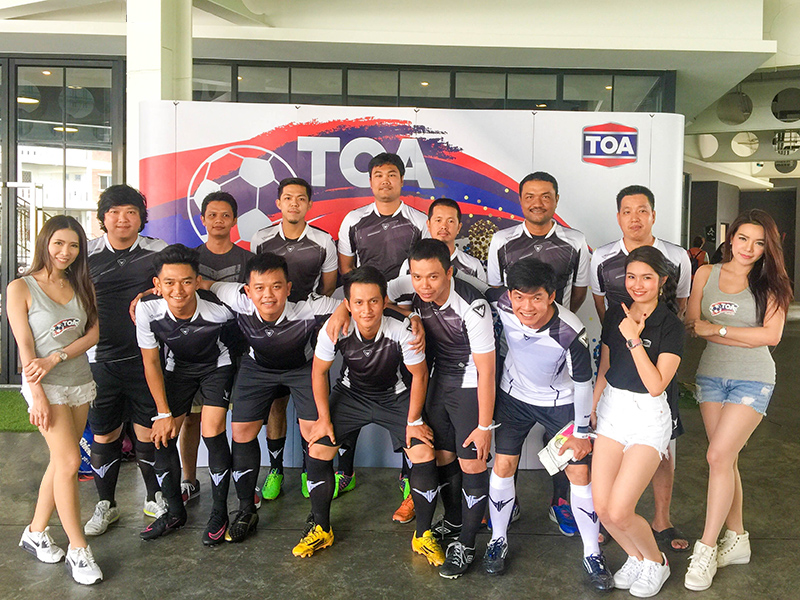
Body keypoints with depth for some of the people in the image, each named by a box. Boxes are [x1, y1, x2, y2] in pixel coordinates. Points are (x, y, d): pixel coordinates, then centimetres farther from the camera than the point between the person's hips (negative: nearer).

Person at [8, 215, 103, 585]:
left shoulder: (80, 286, 8)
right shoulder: (21, 288, -6)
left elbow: (93, 334, 1)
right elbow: (25, 346, -10)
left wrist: (55, 359, -14)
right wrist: (38, 396, -15)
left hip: (80, 381, 5)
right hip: (46, 386, -5)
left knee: (61, 461, 11)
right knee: (69, 461, -9)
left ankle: (36, 533, 28)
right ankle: (78, 551, 2)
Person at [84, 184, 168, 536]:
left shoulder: (158, 252, 1)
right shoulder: (86, 254, 2)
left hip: (144, 358, 0)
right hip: (99, 359, 1)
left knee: (148, 430, 8)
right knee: (104, 435, 9)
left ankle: (155, 498, 27)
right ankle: (105, 505, 27)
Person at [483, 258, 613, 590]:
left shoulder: (571, 333, -34)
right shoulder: (502, 303, -27)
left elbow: (583, 383, -19)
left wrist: (581, 432, -9)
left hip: (560, 402, -2)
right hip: (514, 395, 3)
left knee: (579, 473, -1)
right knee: (503, 466, 2)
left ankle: (592, 554, 18)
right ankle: (498, 540, 23)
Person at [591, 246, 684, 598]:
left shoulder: (671, 326, -11)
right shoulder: (615, 314, 5)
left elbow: (656, 385, -18)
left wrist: (634, 339, -20)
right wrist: (591, 408, 12)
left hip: (648, 418, -5)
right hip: (611, 410, 5)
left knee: (619, 512, -10)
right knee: (602, 508, -1)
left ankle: (656, 562, 21)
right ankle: (636, 557, 29)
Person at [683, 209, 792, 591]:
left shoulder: (771, 285, 0)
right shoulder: (706, 274, 5)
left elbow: (771, 335, -11)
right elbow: (693, 325, -2)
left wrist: (718, 328, -12)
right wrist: (746, 337, -10)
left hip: (752, 380, -3)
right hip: (711, 374, 3)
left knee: (719, 456, -11)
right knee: (726, 460, 8)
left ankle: (707, 548, -1)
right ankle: (737, 539, 24)